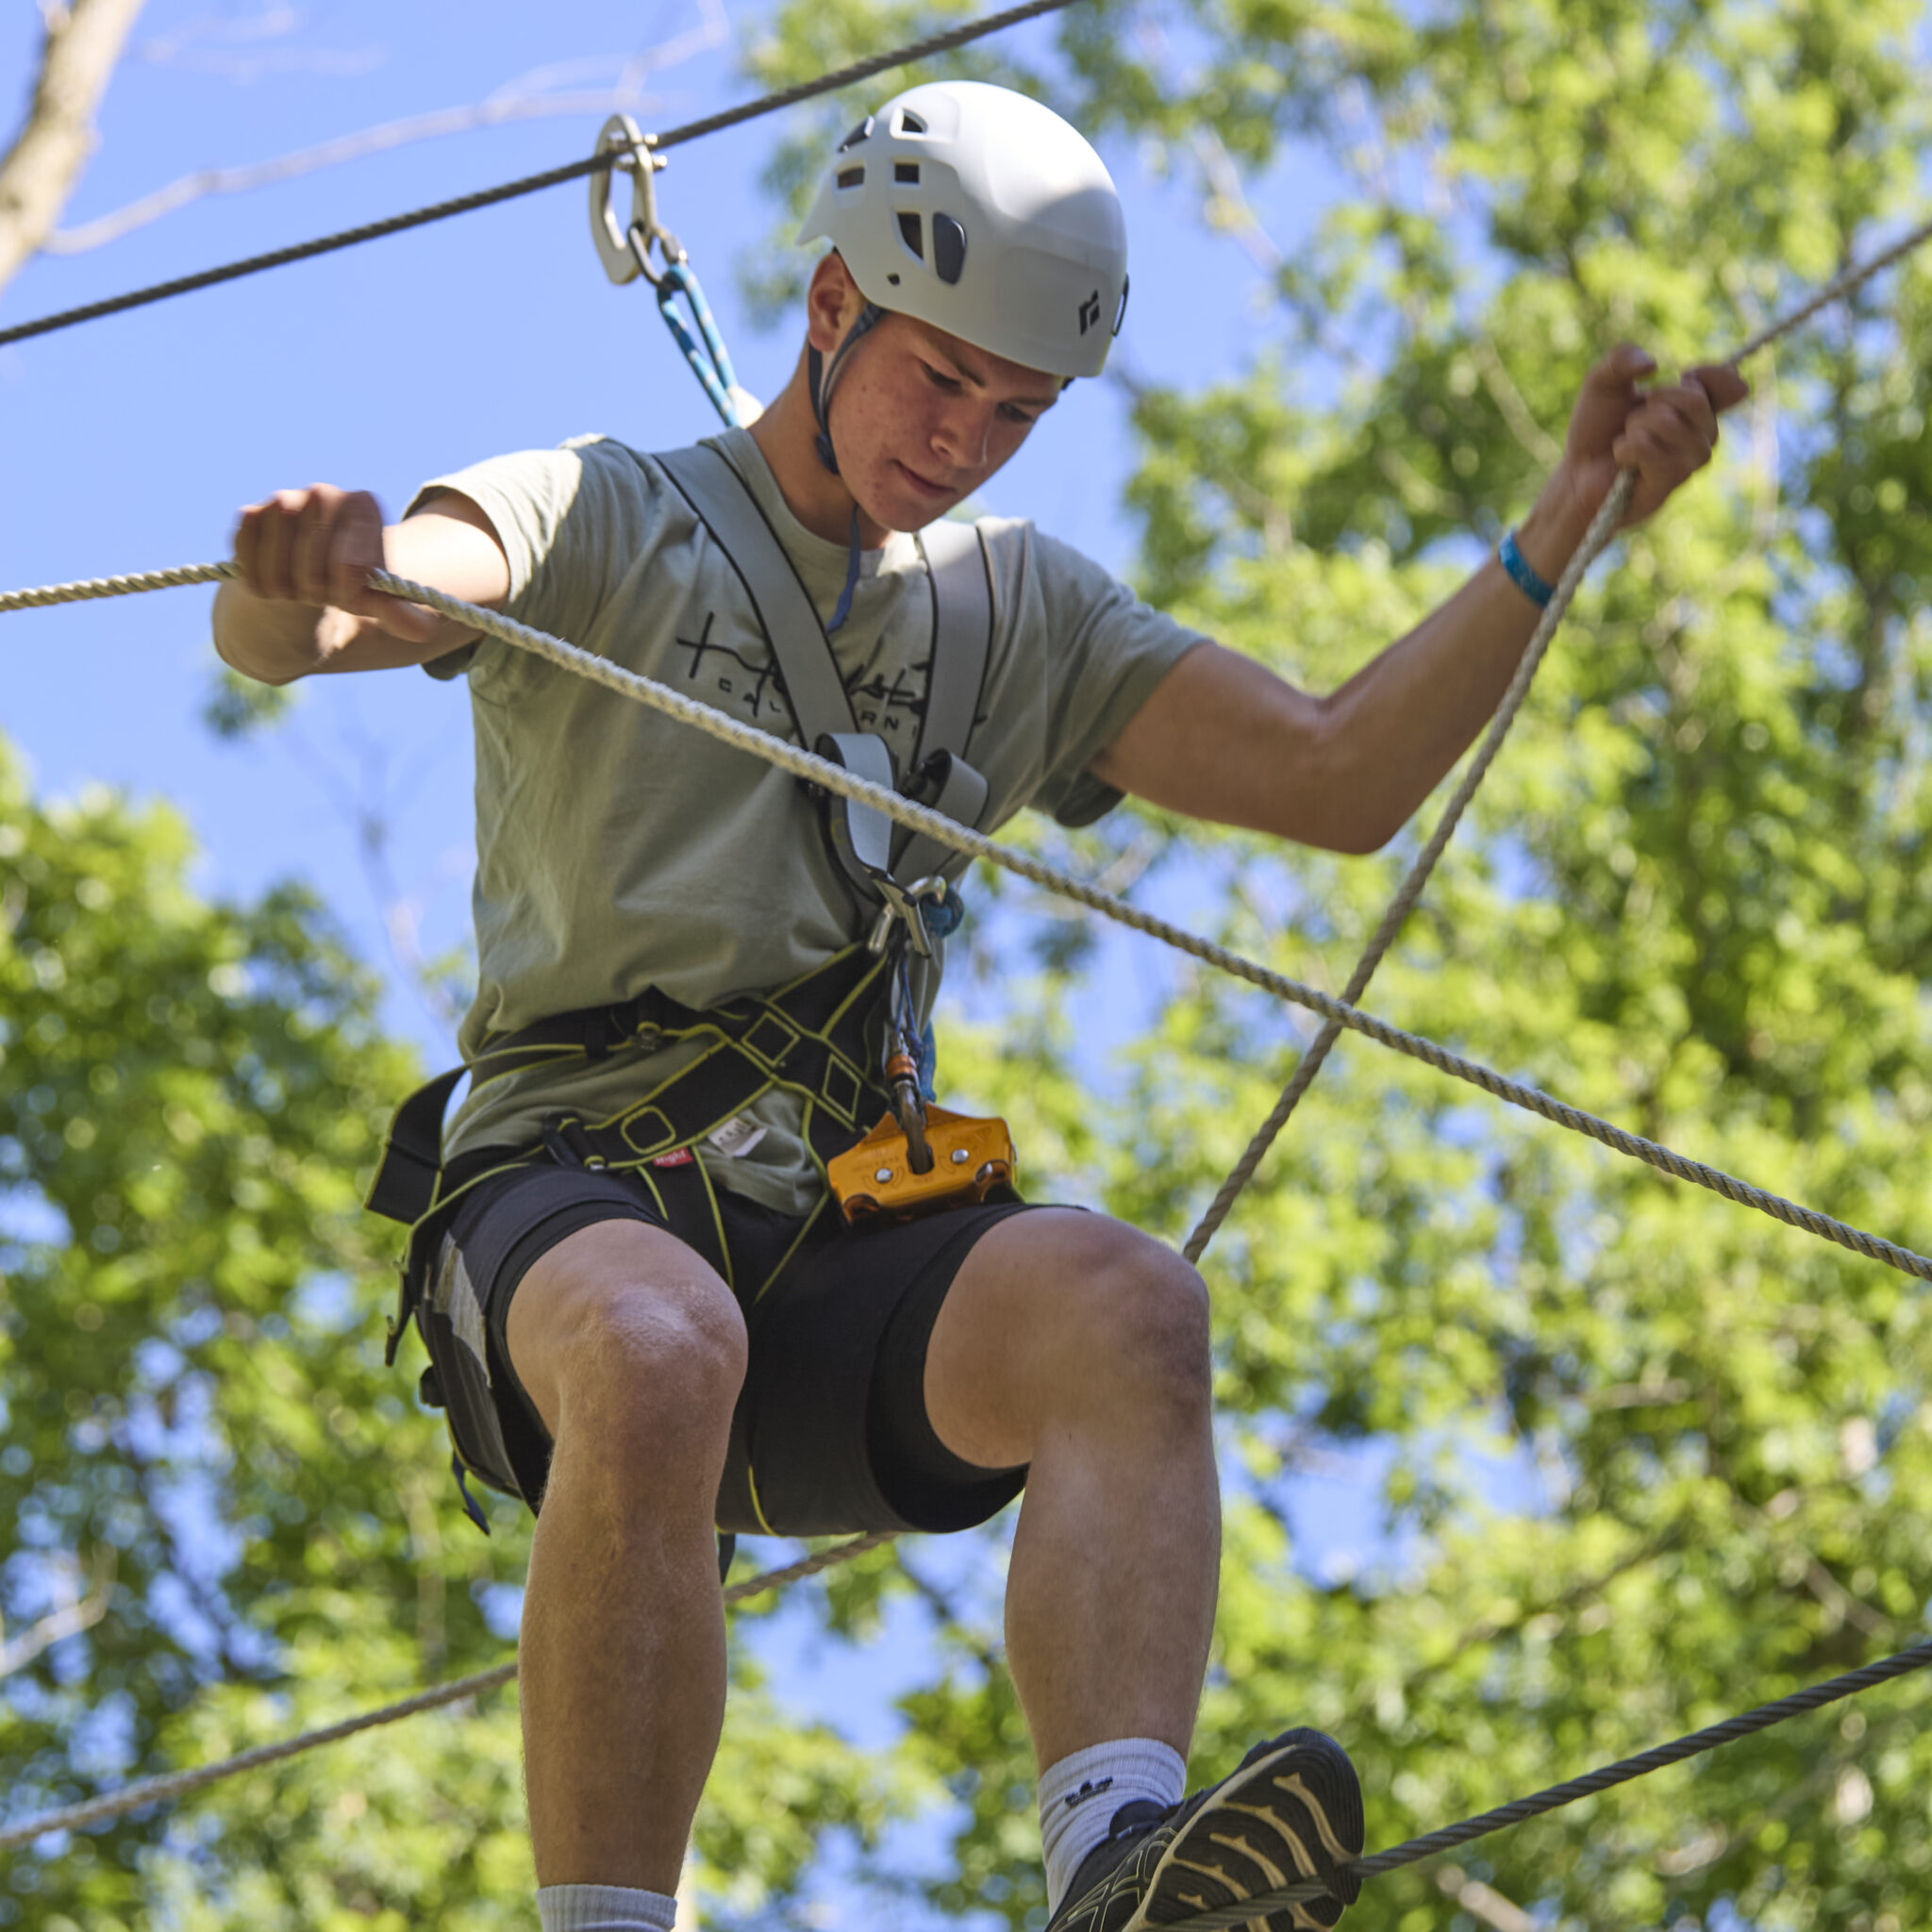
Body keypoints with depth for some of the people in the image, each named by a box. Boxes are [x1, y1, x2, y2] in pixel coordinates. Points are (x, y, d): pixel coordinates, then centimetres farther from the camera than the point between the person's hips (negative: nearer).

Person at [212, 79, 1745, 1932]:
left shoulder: (1025, 613, 23)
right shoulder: (597, 525, 8)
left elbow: (1339, 779, 15)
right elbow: (272, 634, -11)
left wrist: (1564, 522, 5)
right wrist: (304, 585, -37)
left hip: (846, 1247, 3)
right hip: (572, 1198, -3)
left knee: (1123, 1295, -31)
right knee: (664, 1345, -40)